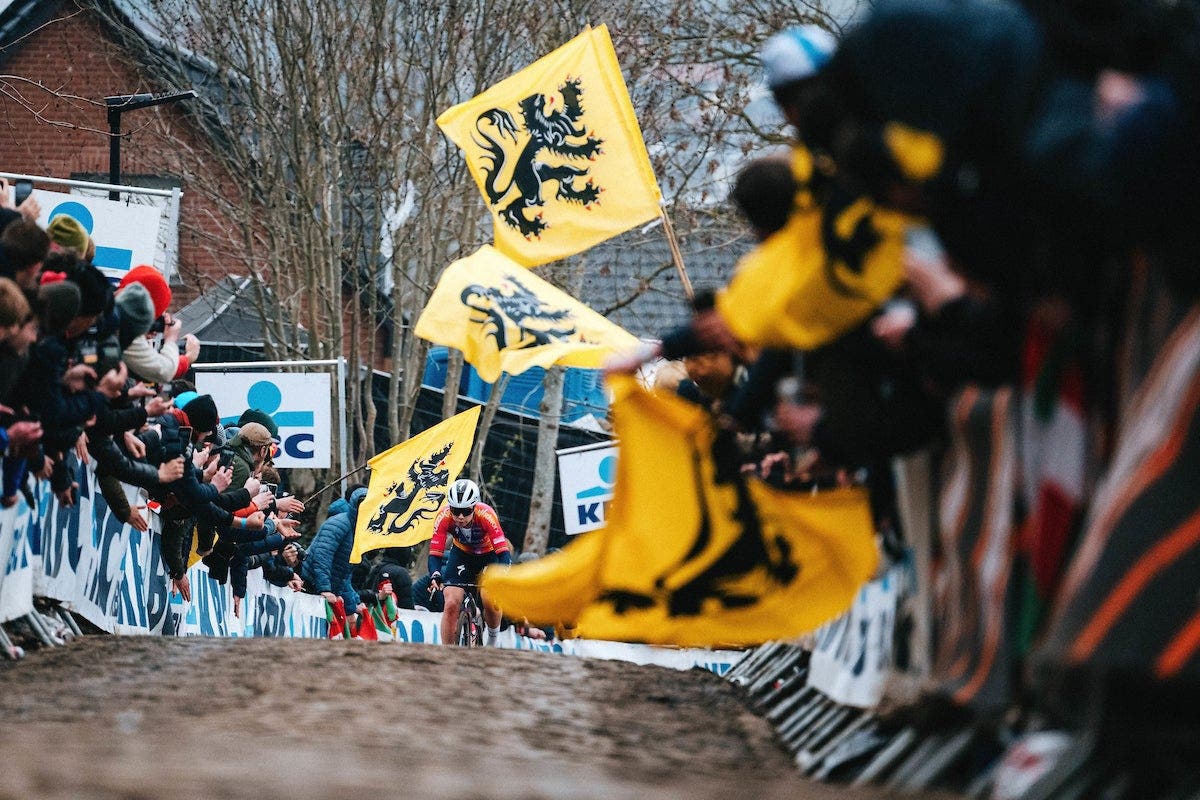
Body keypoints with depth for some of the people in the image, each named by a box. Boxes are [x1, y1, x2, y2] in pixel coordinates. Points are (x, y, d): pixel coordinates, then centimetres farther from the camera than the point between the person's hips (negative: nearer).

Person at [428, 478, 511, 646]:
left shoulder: (486, 514, -35)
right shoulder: (444, 516, -30)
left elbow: (503, 550, -37)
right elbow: (435, 552, -29)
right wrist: (435, 576, -47)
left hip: (488, 555, -2)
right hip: (461, 554, 2)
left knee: (490, 603, -20)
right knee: (452, 604, -16)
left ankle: (493, 638, 11)